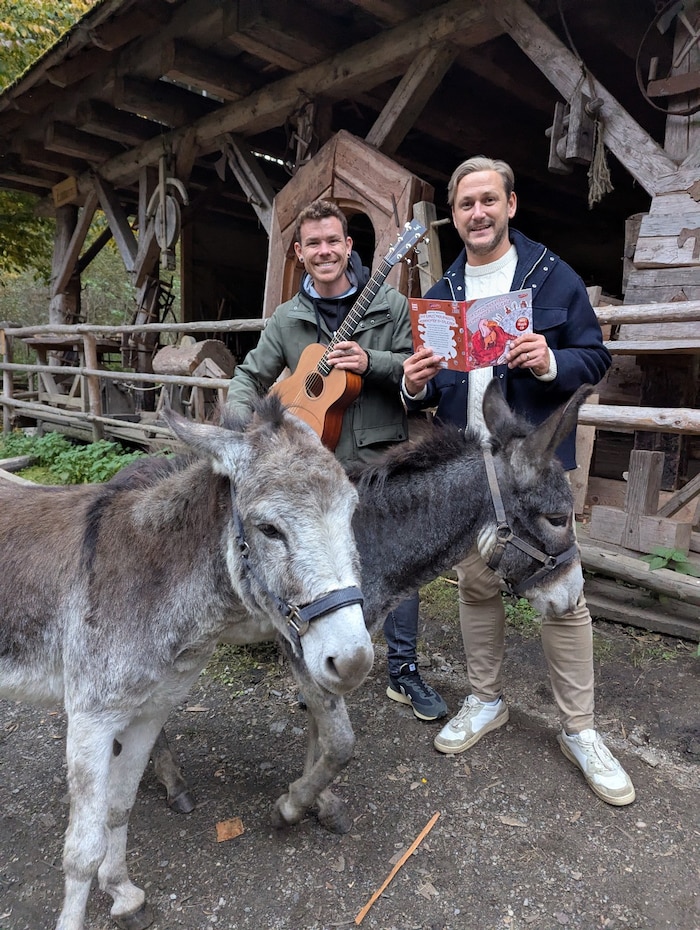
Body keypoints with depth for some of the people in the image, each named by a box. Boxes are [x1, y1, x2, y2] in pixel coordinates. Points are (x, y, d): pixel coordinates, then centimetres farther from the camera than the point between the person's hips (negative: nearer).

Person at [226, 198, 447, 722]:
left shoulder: (390, 305, -1)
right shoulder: (287, 319, 7)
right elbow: (250, 376, 9)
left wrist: (371, 362, -22)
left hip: (380, 461, -2)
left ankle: (404, 672, 23)